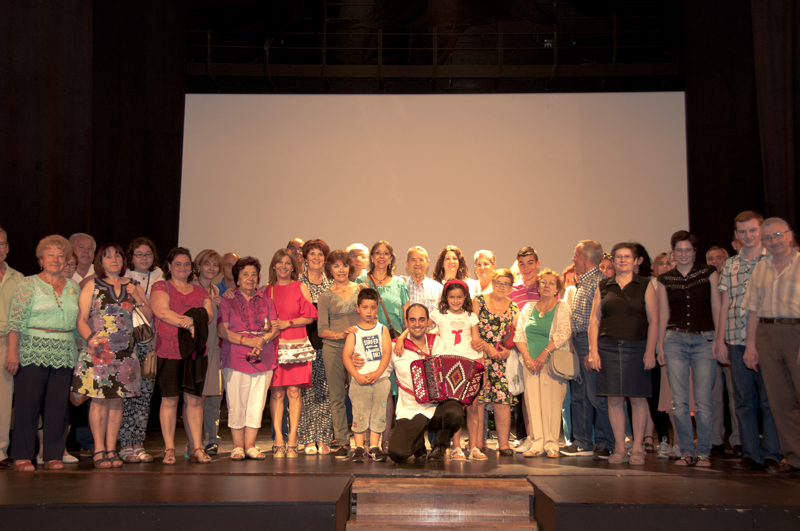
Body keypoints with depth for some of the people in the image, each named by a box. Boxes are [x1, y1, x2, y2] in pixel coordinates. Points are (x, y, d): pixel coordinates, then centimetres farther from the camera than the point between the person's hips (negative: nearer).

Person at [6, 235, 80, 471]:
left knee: (59, 405, 3)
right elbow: (15, 320, -5)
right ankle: (22, 456, 7)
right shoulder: (28, 284, 1)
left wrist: (80, 350, 11)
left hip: (64, 354, 4)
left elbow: (79, 322, 17)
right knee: (28, 404, -2)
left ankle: (54, 455, 11)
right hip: (33, 352, -4)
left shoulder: (73, 287, 14)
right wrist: (12, 352, -13)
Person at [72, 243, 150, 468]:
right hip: (99, 350, -3)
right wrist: (92, 339, -17)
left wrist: (136, 298, -5)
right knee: (99, 398, -5)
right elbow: (81, 319, -1)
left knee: (117, 399, 3)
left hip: (125, 351, 3)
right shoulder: (92, 285, 5)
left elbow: (149, 316, 10)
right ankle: (99, 449, 4)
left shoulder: (133, 286, 13)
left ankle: (111, 449, 10)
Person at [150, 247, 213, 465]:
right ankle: (169, 449, 6)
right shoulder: (160, 287, 6)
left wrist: (193, 320, -12)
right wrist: (188, 322, -16)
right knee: (169, 399, -1)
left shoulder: (200, 291, 20)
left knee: (195, 400, 4)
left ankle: (197, 448, 8)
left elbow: (208, 314, 7)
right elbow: (162, 312, -10)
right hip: (169, 351, -3)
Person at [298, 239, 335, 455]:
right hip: (305, 341, -2)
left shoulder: (331, 284, 12)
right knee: (307, 390, -3)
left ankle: (324, 439, 7)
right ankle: (308, 439, 5)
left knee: (325, 390, 0)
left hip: (326, 342, 2)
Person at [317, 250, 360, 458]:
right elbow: (322, 329, 3)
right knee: (337, 396, 2)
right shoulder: (325, 297, 8)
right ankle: (343, 442, 11)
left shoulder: (361, 290, 9)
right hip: (333, 349, 0)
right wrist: (340, 334, -14)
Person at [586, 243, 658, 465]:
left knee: (638, 398, 0)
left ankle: (637, 448, 9)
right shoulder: (603, 287, 12)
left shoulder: (645, 285, 6)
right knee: (614, 399, 2)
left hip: (637, 347, -2)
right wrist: (593, 351, 0)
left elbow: (653, 320, 0)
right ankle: (620, 448, 10)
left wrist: (650, 351, -9)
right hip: (608, 347, 2)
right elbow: (594, 320, 9)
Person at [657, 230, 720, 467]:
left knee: (703, 400, -3)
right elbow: (663, 314, 11)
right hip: (675, 341, 1)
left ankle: (704, 452, 9)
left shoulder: (709, 274, 5)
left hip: (704, 340, -1)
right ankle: (687, 451, 11)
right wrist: (660, 344, 6)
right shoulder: (664, 280, 9)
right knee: (679, 401, 0)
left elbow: (717, 308, 4)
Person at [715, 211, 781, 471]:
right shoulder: (729, 265, 13)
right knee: (743, 399, 6)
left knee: (769, 399, -1)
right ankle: (750, 453, 14)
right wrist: (720, 339, 8)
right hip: (736, 341, 4)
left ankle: (771, 454, 8)